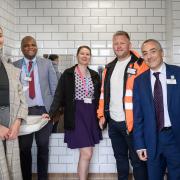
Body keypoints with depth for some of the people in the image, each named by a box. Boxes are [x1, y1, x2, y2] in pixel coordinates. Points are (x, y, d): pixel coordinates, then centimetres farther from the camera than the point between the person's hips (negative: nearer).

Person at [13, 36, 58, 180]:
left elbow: (54, 87, 4)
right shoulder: (15, 66, 4)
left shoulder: (47, 64, 3)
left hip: (44, 110, 0)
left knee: (43, 146, 8)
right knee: (24, 147, 7)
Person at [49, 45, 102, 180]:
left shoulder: (94, 75, 10)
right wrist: (51, 113, -18)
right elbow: (59, 95, -6)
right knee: (86, 154, -9)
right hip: (76, 116, -4)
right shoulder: (68, 74, -1)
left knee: (88, 153, 8)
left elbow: (99, 97, 13)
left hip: (92, 116, 5)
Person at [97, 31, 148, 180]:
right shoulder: (109, 68, 12)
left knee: (137, 159, 4)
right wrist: (101, 114, 9)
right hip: (113, 122, 6)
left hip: (132, 122, -6)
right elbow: (104, 93, 16)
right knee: (120, 156, 19)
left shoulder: (140, 65, -8)